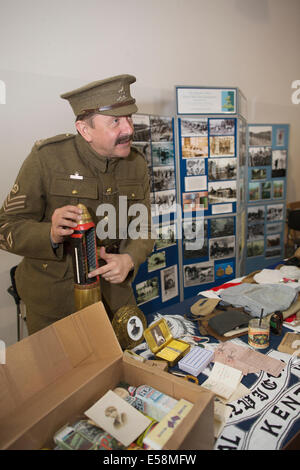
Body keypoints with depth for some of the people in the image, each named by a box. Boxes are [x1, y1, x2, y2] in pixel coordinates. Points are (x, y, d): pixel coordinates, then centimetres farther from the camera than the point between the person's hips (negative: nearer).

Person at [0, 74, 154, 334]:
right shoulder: (46, 157, -16)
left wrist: (129, 259, -19)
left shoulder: (136, 164, -2)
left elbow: (143, 228, 2)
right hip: (53, 298, -3)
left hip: (113, 291, 4)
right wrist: (51, 235, -33)